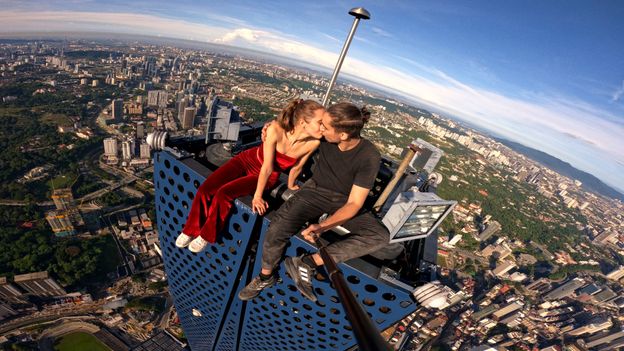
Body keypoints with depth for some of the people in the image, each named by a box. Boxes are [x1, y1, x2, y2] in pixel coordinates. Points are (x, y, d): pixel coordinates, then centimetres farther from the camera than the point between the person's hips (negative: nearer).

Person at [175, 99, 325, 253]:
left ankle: (207, 236, 5)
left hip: (267, 176, 0)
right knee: (206, 189, -12)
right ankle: (191, 230, 15)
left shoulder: (313, 142, -26)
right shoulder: (276, 130, -32)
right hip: (247, 160, 1)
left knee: (223, 194, -21)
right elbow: (267, 166, -27)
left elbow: (297, 167, -7)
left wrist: (290, 185, 8)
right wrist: (257, 196, -19)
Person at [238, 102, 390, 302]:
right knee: (277, 229, -24)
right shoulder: (325, 137, -15)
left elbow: (354, 203, -23)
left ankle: (309, 263, -27)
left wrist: (322, 227, -36)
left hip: (344, 202, -1)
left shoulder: (369, 157, -24)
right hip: (316, 191, 1)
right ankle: (266, 276, 7)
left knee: (380, 236, -26)